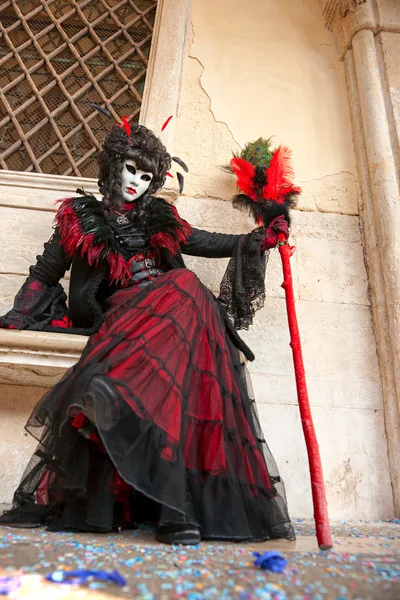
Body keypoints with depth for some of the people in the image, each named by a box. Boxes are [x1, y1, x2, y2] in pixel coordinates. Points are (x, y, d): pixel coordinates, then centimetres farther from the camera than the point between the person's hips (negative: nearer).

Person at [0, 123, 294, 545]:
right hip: (118, 314, -3)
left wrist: (260, 238, 17)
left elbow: (208, 243, 27)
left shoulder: (160, 219, 27)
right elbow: (44, 273, 21)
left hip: (171, 312, 4)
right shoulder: (81, 217, 19)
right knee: (186, 287, -34)